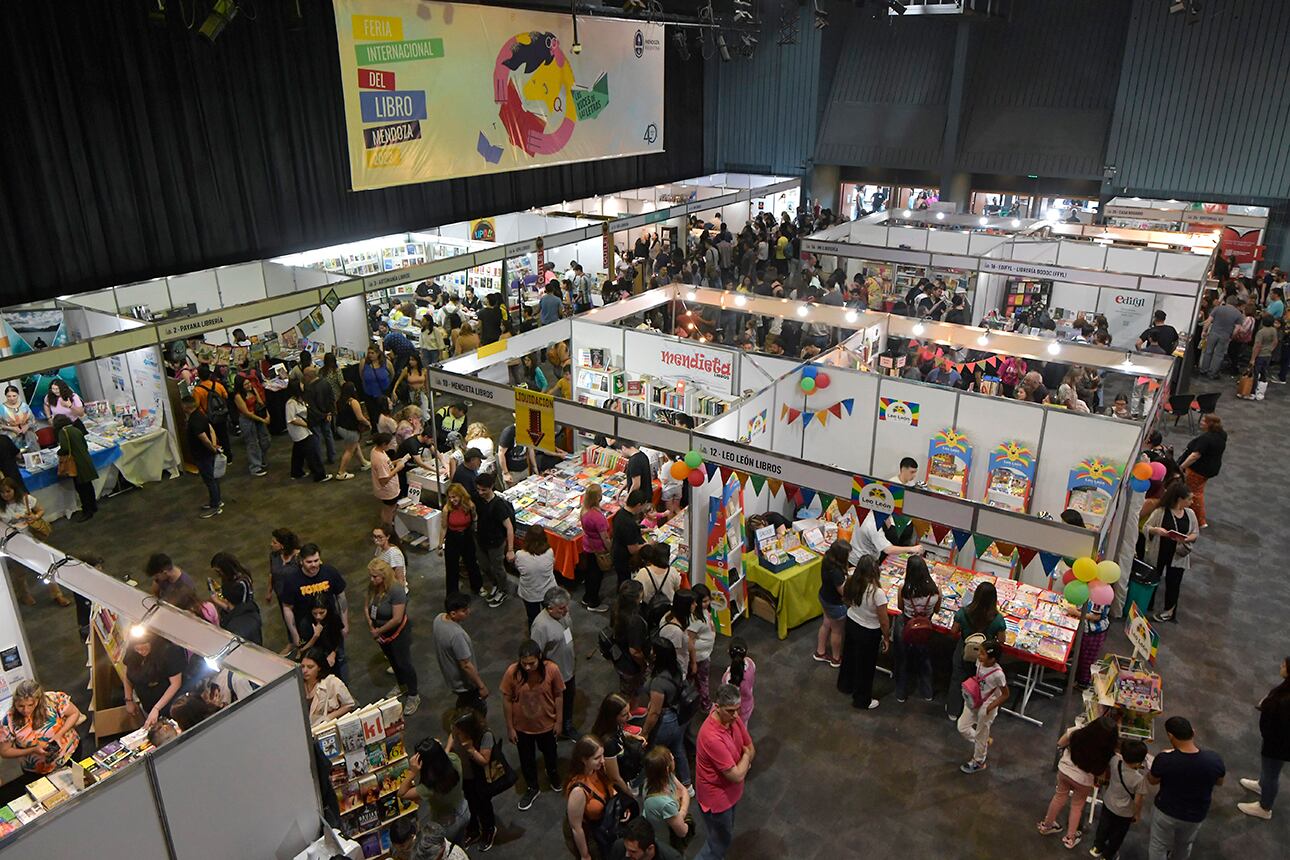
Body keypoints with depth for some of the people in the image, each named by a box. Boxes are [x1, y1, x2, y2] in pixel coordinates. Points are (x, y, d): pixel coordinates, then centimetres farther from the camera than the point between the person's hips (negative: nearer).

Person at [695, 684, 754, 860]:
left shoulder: (733, 718, -13)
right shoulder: (712, 737, -39)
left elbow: (751, 748, 2)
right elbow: (737, 776, -31)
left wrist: (743, 764, -17)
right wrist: (745, 756, -13)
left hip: (731, 791, 8)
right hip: (716, 797, -8)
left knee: (724, 834, 29)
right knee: (721, 840, 12)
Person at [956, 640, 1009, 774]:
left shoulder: (998, 674, -32)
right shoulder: (979, 662, -13)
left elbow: (1006, 694, -18)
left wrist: (990, 707, -19)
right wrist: (969, 686, -2)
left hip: (986, 706, -6)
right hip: (973, 701, 6)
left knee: (981, 735, 14)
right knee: (962, 727, 13)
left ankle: (978, 762, 37)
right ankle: (984, 743, 40)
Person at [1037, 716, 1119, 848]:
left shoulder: (1076, 733, -29)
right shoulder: (1105, 754, -33)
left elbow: (1060, 744, -9)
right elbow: (1102, 776, -17)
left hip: (1064, 770, 3)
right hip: (1083, 780, -2)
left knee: (1059, 796, 28)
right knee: (1077, 806, 24)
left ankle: (1046, 825, 47)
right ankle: (1070, 838, 40)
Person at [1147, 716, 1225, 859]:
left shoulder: (1164, 760, -32)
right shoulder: (1213, 759, -26)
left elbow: (1152, 781, -9)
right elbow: (1219, 782, -3)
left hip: (1166, 812, -3)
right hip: (1195, 816, 3)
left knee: (1158, 847, 24)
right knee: (1184, 845, 33)